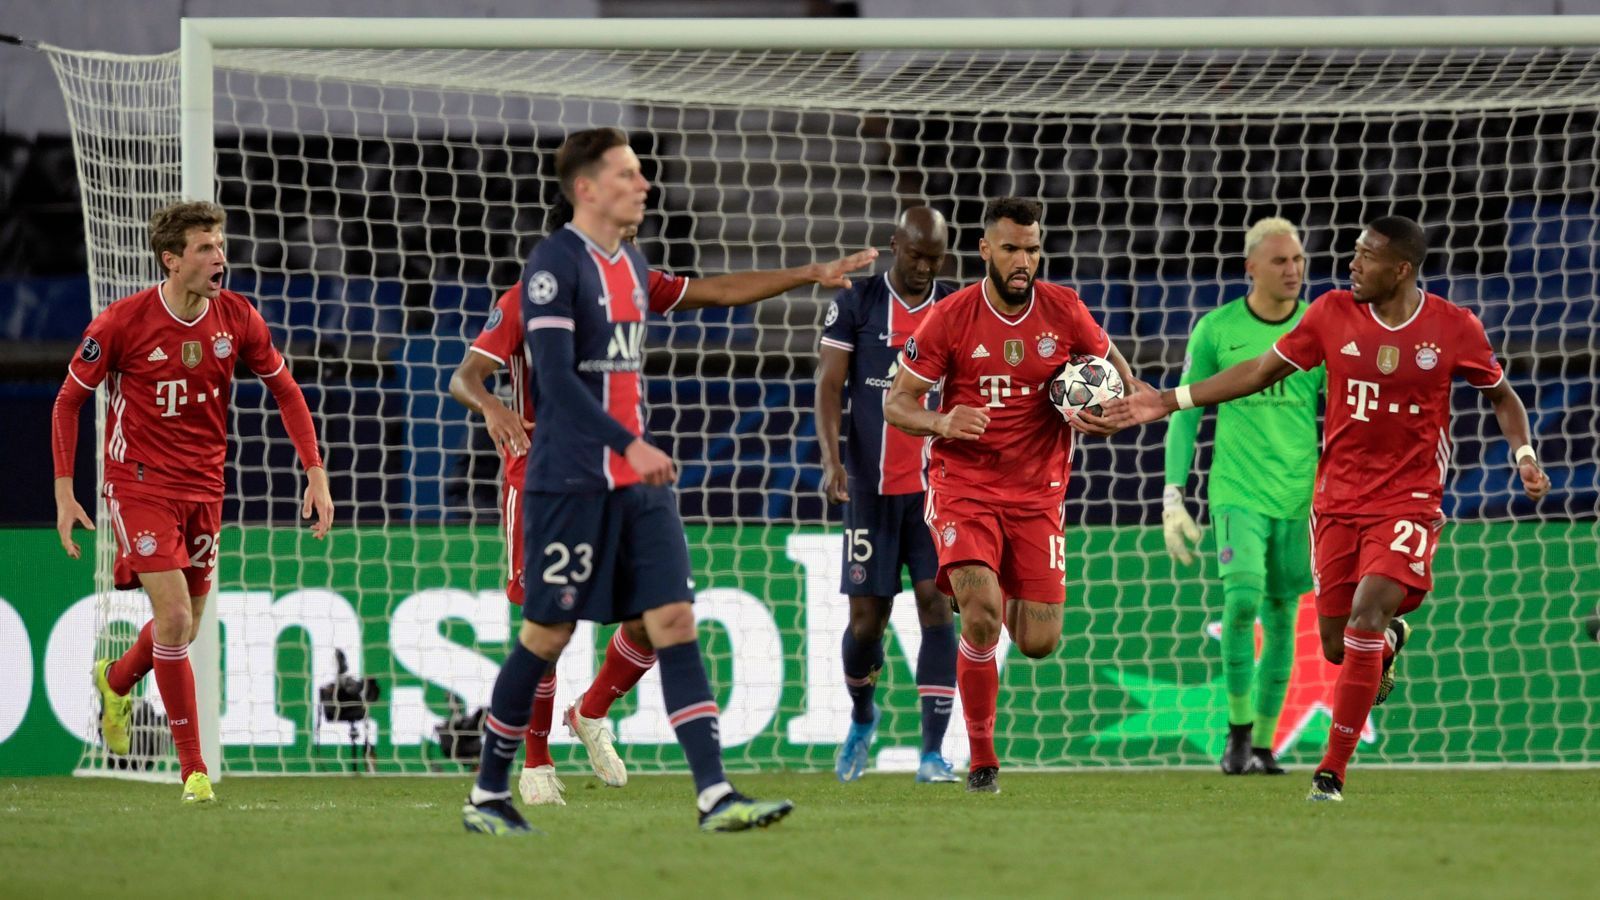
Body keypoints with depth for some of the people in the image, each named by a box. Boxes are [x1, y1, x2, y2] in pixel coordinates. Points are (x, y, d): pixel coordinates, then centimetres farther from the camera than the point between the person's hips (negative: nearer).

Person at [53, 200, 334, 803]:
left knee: (184, 628, 12)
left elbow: (285, 391, 8)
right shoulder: (123, 323, -14)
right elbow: (69, 400, -3)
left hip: (204, 486, 5)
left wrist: (316, 474, 1)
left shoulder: (237, 319, -4)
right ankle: (193, 767, -9)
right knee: (174, 618, -16)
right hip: (140, 481, -4)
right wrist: (64, 492, -7)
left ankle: (115, 680, 47)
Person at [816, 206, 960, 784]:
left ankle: (933, 753, -12)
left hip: (937, 488, 0)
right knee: (867, 616, 2)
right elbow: (828, 386, -4)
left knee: (936, 606, -11)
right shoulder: (857, 304, 0)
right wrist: (831, 460, -16)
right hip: (872, 488, 0)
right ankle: (862, 717, 32)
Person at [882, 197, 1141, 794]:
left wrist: (1104, 420, -9)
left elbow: (1119, 377, 13)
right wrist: (941, 422, -24)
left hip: (1037, 492, 2)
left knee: (1039, 643, -2)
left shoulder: (1064, 309, -2)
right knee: (981, 617, -23)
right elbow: (895, 404, -2)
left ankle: (1011, 596, 37)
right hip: (963, 483, -2)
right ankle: (981, 760, -6)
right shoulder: (951, 318, -7)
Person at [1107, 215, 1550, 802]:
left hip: (1409, 501, -3)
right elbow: (1261, 372, 7)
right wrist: (1170, 401, 3)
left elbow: (1501, 396, 9)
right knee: (1338, 646, 3)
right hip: (1337, 500, 3)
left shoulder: (1453, 329, -6)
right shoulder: (1332, 313, -2)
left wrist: (1524, 455, -9)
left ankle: (1332, 772, -15)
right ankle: (1389, 641, 43)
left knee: (1368, 610, -22)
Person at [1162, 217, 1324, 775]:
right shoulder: (1216, 330, 0)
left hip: (1299, 497, 2)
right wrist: (1172, 501, -2)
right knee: (1242, 598, -20)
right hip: (1237, 493, -2)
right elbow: (1185, 417, 4)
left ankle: (1262, 745, 16)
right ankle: (1239, 730, -6)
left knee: (1281, 619, 5)